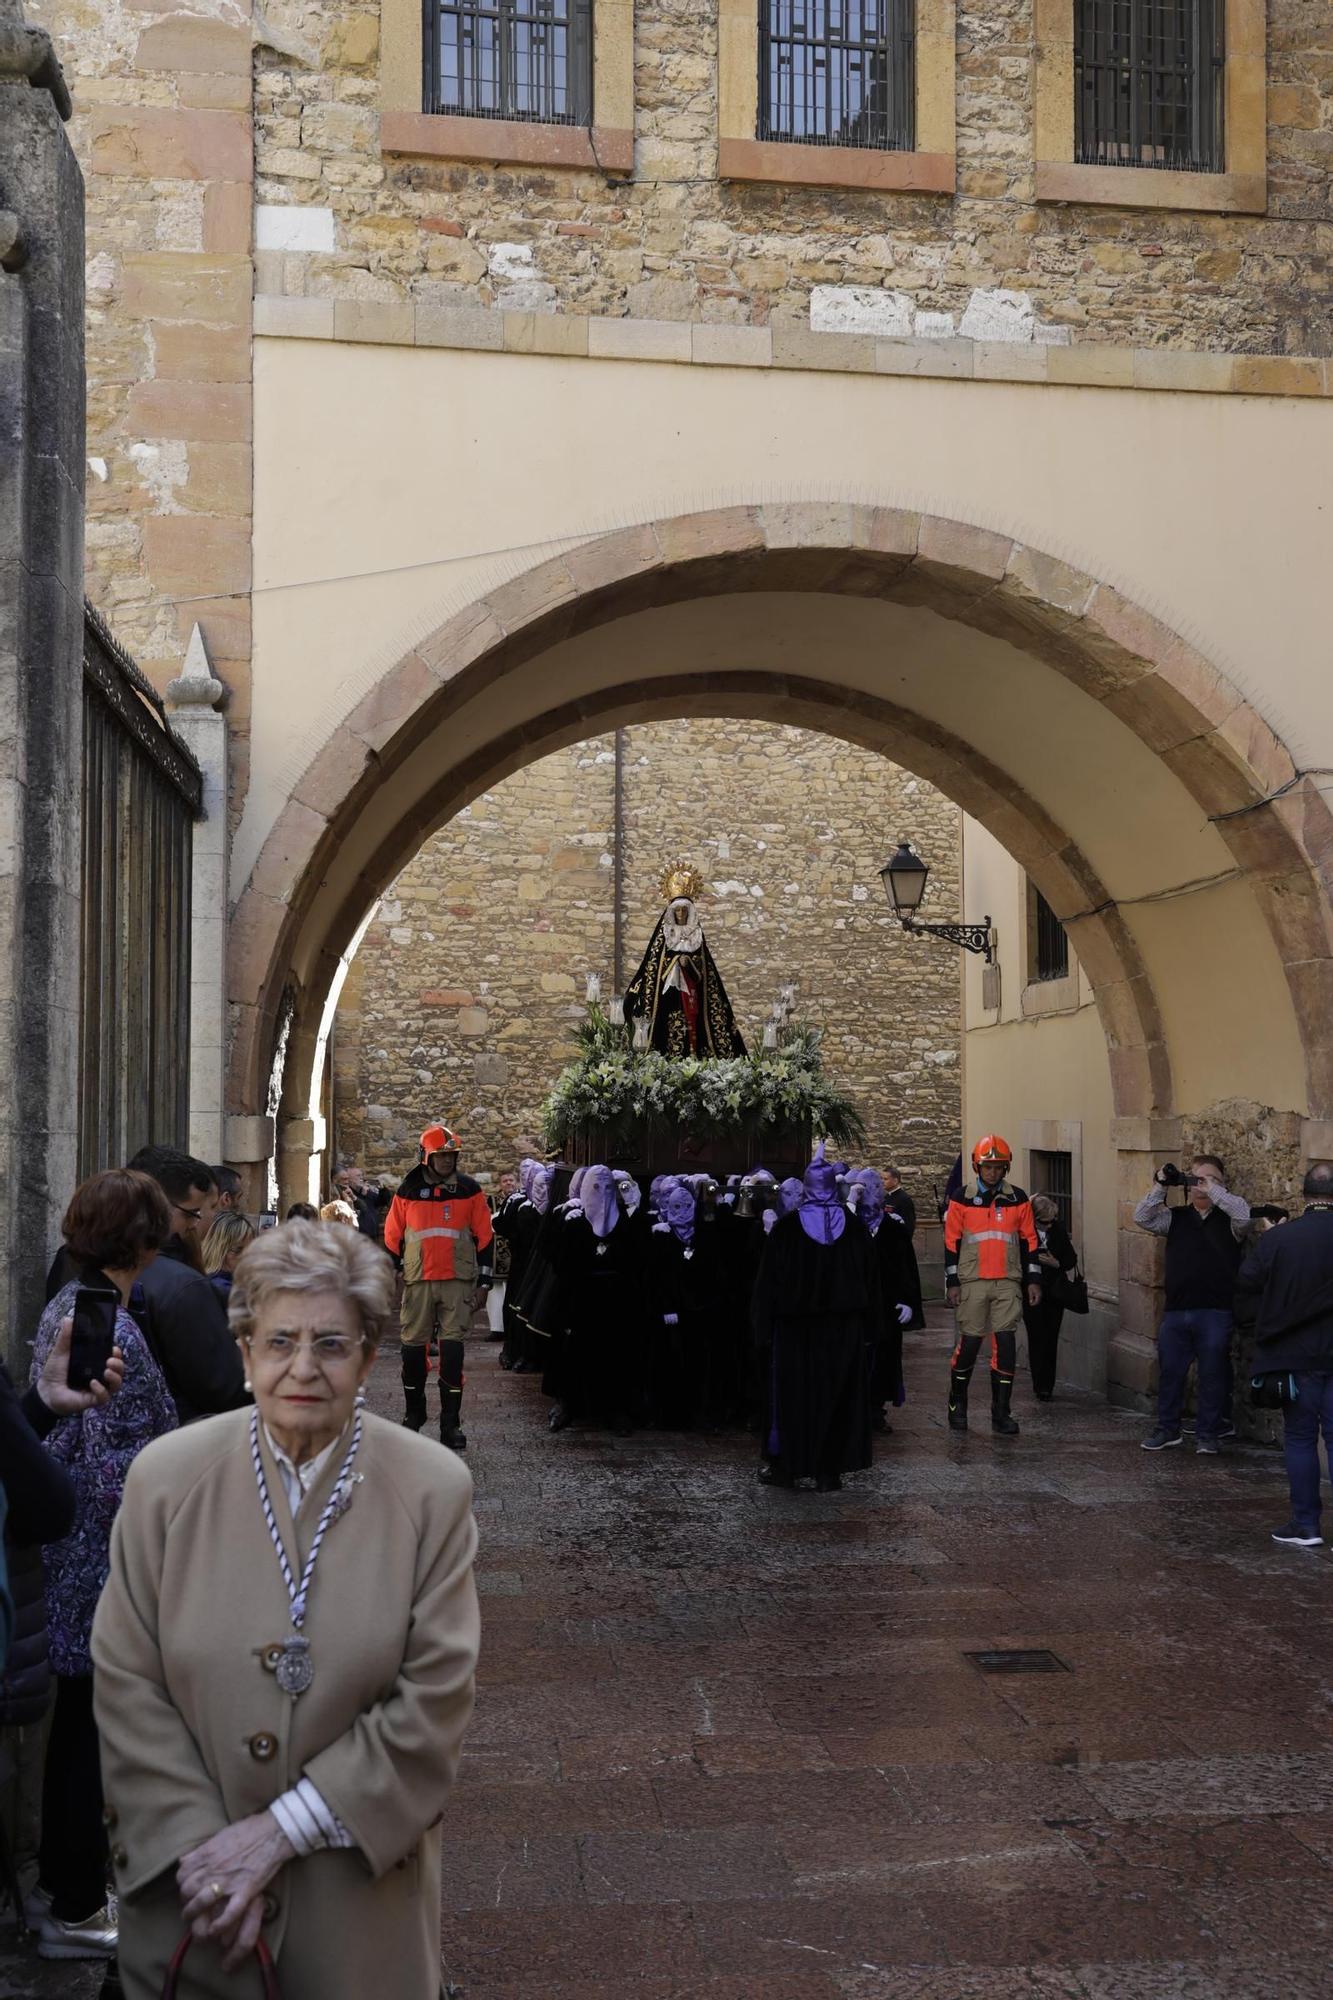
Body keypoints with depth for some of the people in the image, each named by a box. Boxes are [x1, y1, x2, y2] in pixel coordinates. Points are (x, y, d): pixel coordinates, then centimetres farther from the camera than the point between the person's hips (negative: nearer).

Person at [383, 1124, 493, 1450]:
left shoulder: (469, 1190, 3)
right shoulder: (408, 1191, 4)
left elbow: (483, 1234, 6)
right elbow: (392, 1237, 10)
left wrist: (484, 1276, 2)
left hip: (457, 1281, -1)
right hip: (418, 1281, 1)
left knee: (452, 1347, -5)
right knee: (414, 1346, 6)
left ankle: (451, 1423, -1)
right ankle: (414, 1413, 25)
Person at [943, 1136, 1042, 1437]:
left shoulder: (1018, 1198, 7)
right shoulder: (962, 1198, 2)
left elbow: (1029, 1241, 10)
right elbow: (951, 1241, 2)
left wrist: (1033, 1280, 6)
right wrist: (952, 1282, -2)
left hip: (1008, 1284, 2)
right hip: (972, 1282, -1)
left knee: (1005, 1344, -3)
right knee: (970, 1342, 0)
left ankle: (1001, 1413, 4)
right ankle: (957, 1405, 19)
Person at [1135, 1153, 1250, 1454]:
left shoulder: (1227, 1219, 1)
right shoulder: (1176, 1218, 11)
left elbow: (1243, 1214, -20)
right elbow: (1142, 1218, 1)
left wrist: (1212, 1189, -17)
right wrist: (1160, 1186, -8)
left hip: (1216, 1312, -3)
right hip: (1175, 1312, 4)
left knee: (1212, 1374, 3)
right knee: (1170, 1371, 10)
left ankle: (1208, 1434, 14)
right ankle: (1167, 1429, 21)